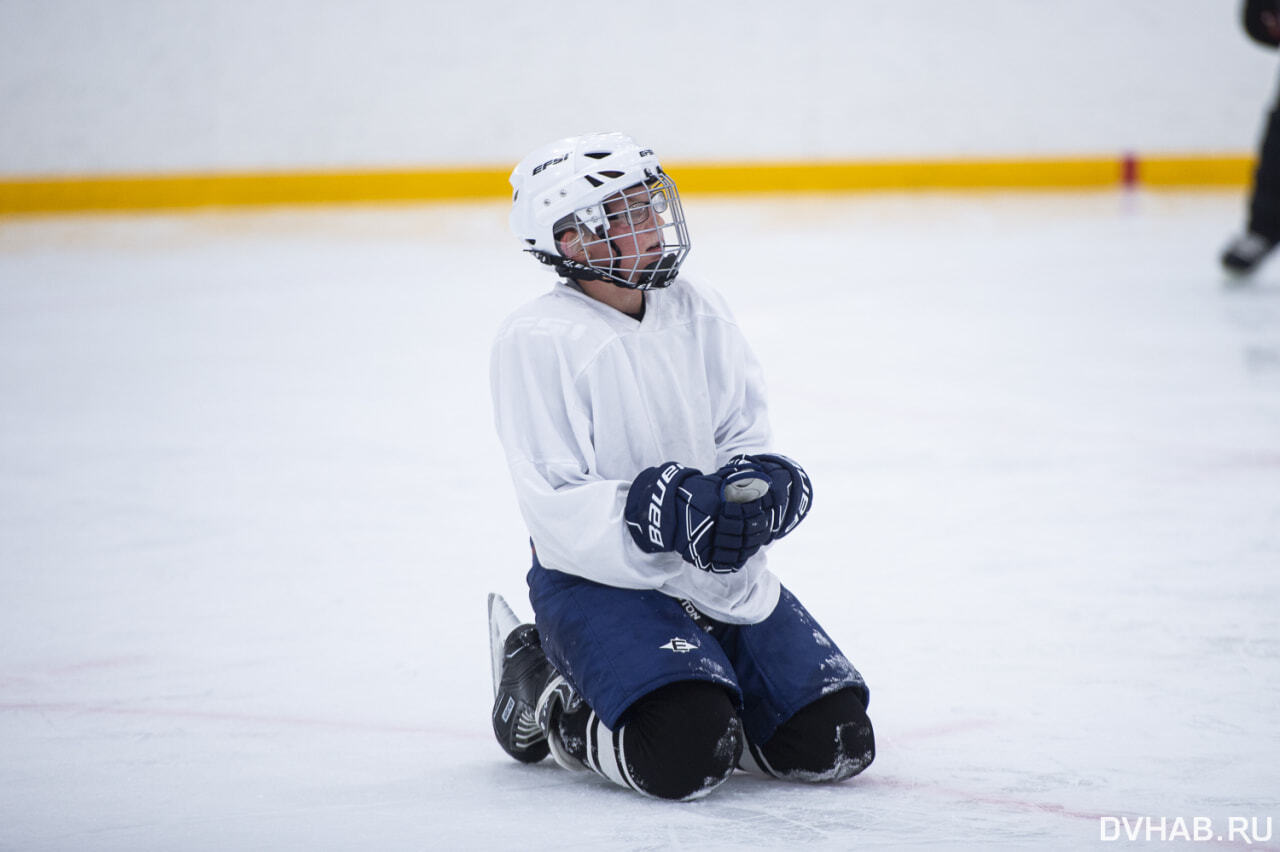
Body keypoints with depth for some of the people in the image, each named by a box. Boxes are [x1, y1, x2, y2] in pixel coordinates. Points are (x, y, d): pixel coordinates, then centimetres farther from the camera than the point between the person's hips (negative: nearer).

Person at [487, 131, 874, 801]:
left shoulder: (700, 314, 5)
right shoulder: (537, 341, -14)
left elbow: (745, 439, 10)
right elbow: (560, 514, -18)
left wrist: (761, 481, -14)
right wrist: (664, 511, -32)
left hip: (716, 572, 6)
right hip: (597, 577, -6)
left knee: (833, 741, -6)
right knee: (687, 756, -28)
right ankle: (549, 698, 1)